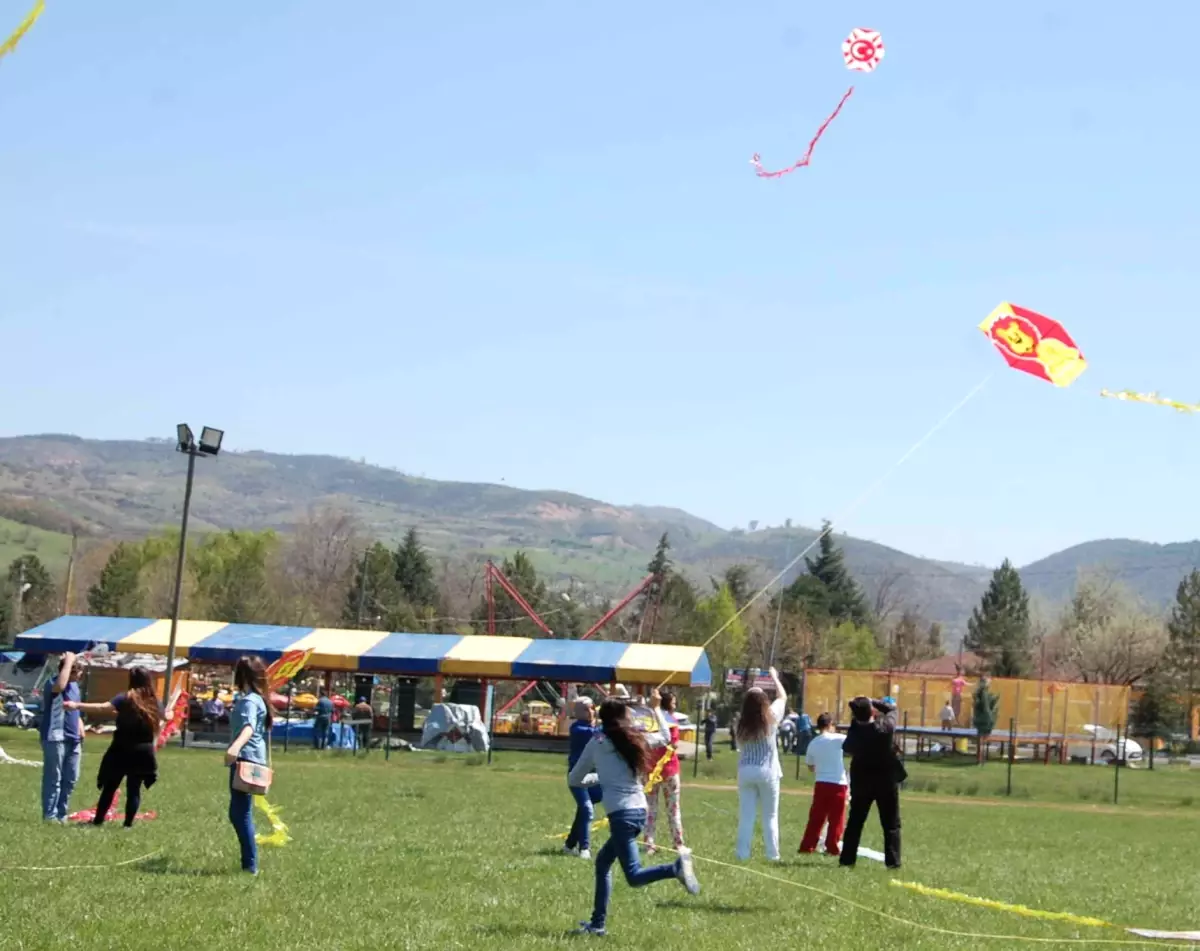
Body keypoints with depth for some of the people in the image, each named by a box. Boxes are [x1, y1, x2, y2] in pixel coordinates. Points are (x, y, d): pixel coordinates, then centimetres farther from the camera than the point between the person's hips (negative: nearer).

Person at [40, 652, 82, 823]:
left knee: (71, 779, 10)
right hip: (55, 738, -8)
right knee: (53, 779, -5)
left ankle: (61, 814, 19)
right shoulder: (52, 685, -12)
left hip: (72, 739, 8)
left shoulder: (74, 686, 15)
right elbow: (60, 686, -39)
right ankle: (50, 815, 0)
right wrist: (68, 661, -29)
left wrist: (80, 733, 16)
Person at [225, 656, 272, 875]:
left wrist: (236, 746, -52)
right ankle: (249, 862, 20)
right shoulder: (254, 699, 18)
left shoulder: (249, 701, -13)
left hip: (245, 759, -11)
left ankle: (250, 865, -14)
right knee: (239, 813, 16)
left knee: (240, 814, -12)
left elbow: (249, 727, -34)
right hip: (248, 759, 11)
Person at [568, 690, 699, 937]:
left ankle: (676, 867, -36)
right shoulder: (637, 738, 10)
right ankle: (598, 923, 21)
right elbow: (665, 737, 32)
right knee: (603, 862, 21)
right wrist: (656, 708, 42)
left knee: (634, 876, -12)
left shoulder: (597, 743, 2)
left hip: (621, 814, -6)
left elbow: (574, 779, 11)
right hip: (640, 811, 7)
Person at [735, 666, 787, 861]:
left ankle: (743, 854, 2)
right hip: (767, 772, -2)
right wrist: (775, 677, 24)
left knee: (745, 816, 4)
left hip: (745, 771, 2)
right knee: (770, 816, 6)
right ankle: (773, 854, 6)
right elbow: (782, 697, 10)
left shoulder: (741, 723, -3)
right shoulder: (770, 718, -7)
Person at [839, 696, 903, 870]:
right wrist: (873, 702, 1)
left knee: (855, 822, 14)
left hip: (862, 782, 1)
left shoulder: (854, 732, -17)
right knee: (891, 824, 5)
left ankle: (847, 858, 14)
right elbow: (892, 708, 0)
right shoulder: (886, 727, -18)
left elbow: (847, 749, 1)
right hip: (887, 782, -1)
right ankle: (892, 861, 0)